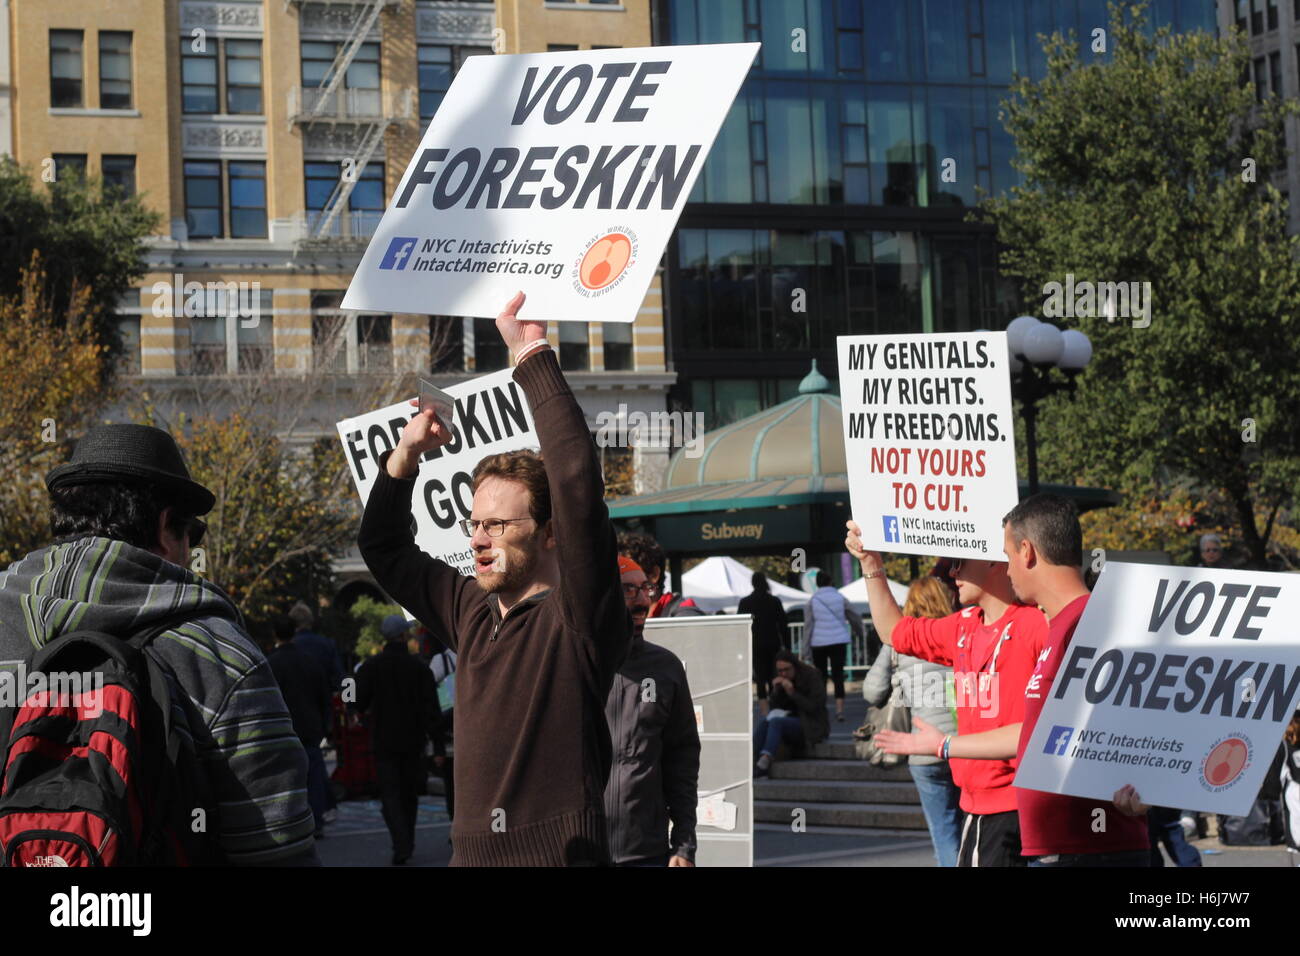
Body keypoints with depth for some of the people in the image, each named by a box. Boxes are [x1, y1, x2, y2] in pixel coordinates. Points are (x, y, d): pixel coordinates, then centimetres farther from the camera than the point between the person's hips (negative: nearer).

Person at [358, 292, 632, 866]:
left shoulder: (576, 615, -6)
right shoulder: (471, 614, 14)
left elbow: (579, 489, -19)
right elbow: (384, 550, 27)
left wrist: (533, 358, -16)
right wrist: (406, 454, 11)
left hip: (557, 855, -7)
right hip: (470, 853, 7)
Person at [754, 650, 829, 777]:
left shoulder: (812, 677, -7)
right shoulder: (781, 680, 10)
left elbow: (815, 707, -13)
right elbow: (775, 707, 10)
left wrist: (792, 693, -20)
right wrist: (776, 691, -9)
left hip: (811, 726, -6)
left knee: (776, 722, -31)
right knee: (763, 721, -22)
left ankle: (765, 761, -50)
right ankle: (751, 760, -37)